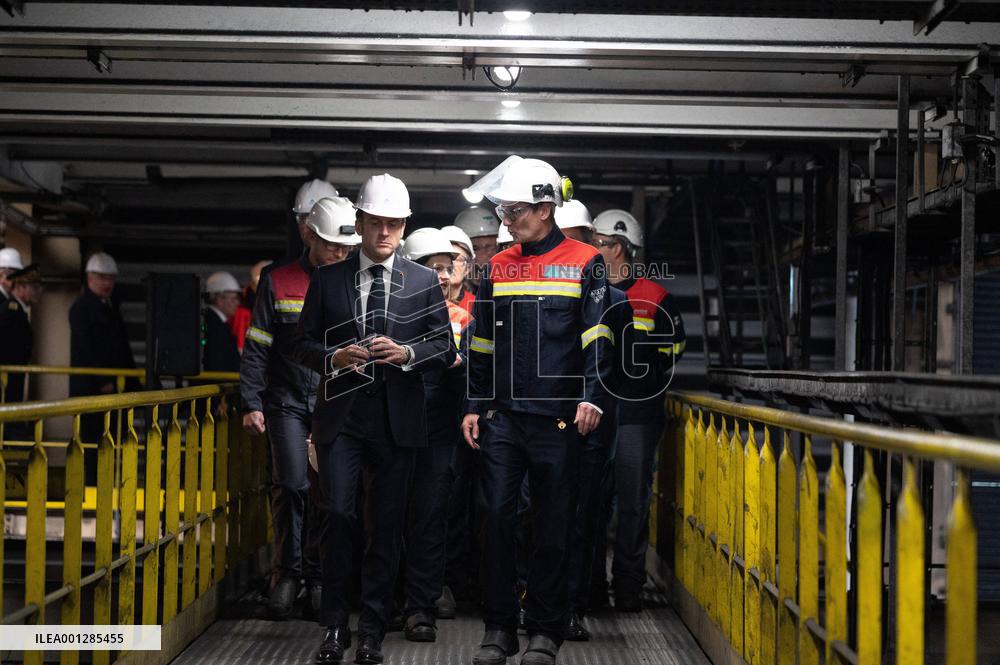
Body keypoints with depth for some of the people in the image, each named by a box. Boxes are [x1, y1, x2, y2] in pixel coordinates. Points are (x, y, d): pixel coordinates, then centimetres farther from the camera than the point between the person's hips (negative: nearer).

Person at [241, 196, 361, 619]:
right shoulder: (277, 281, 2)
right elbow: (256, 348, 2)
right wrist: (251, 403, -4)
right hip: (288, 399, -1)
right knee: (292, 482, -10)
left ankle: (317, 573, 16)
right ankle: (287, 572, 5)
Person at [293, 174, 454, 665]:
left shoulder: (423, 281, 8)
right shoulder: (326, 279, 8)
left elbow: (445, 348, 6)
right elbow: (303, 344, 9)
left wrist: (406, 353, -12)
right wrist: (334, 357, -11)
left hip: (396, 419, 0)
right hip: (340, 416, 0)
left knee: (386, 524, 4)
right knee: (338, 516, -9)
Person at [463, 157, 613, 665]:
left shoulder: (584, 263, 0)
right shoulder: (498, 268, 11)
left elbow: (596, 338, -5)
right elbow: (482, 344, 15)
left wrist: (592, 397, -16)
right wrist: (475, 406, 10)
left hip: (557, 415, -3)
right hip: (502, 416, 3)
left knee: (553, 524, 4)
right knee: (496, 515, 0)